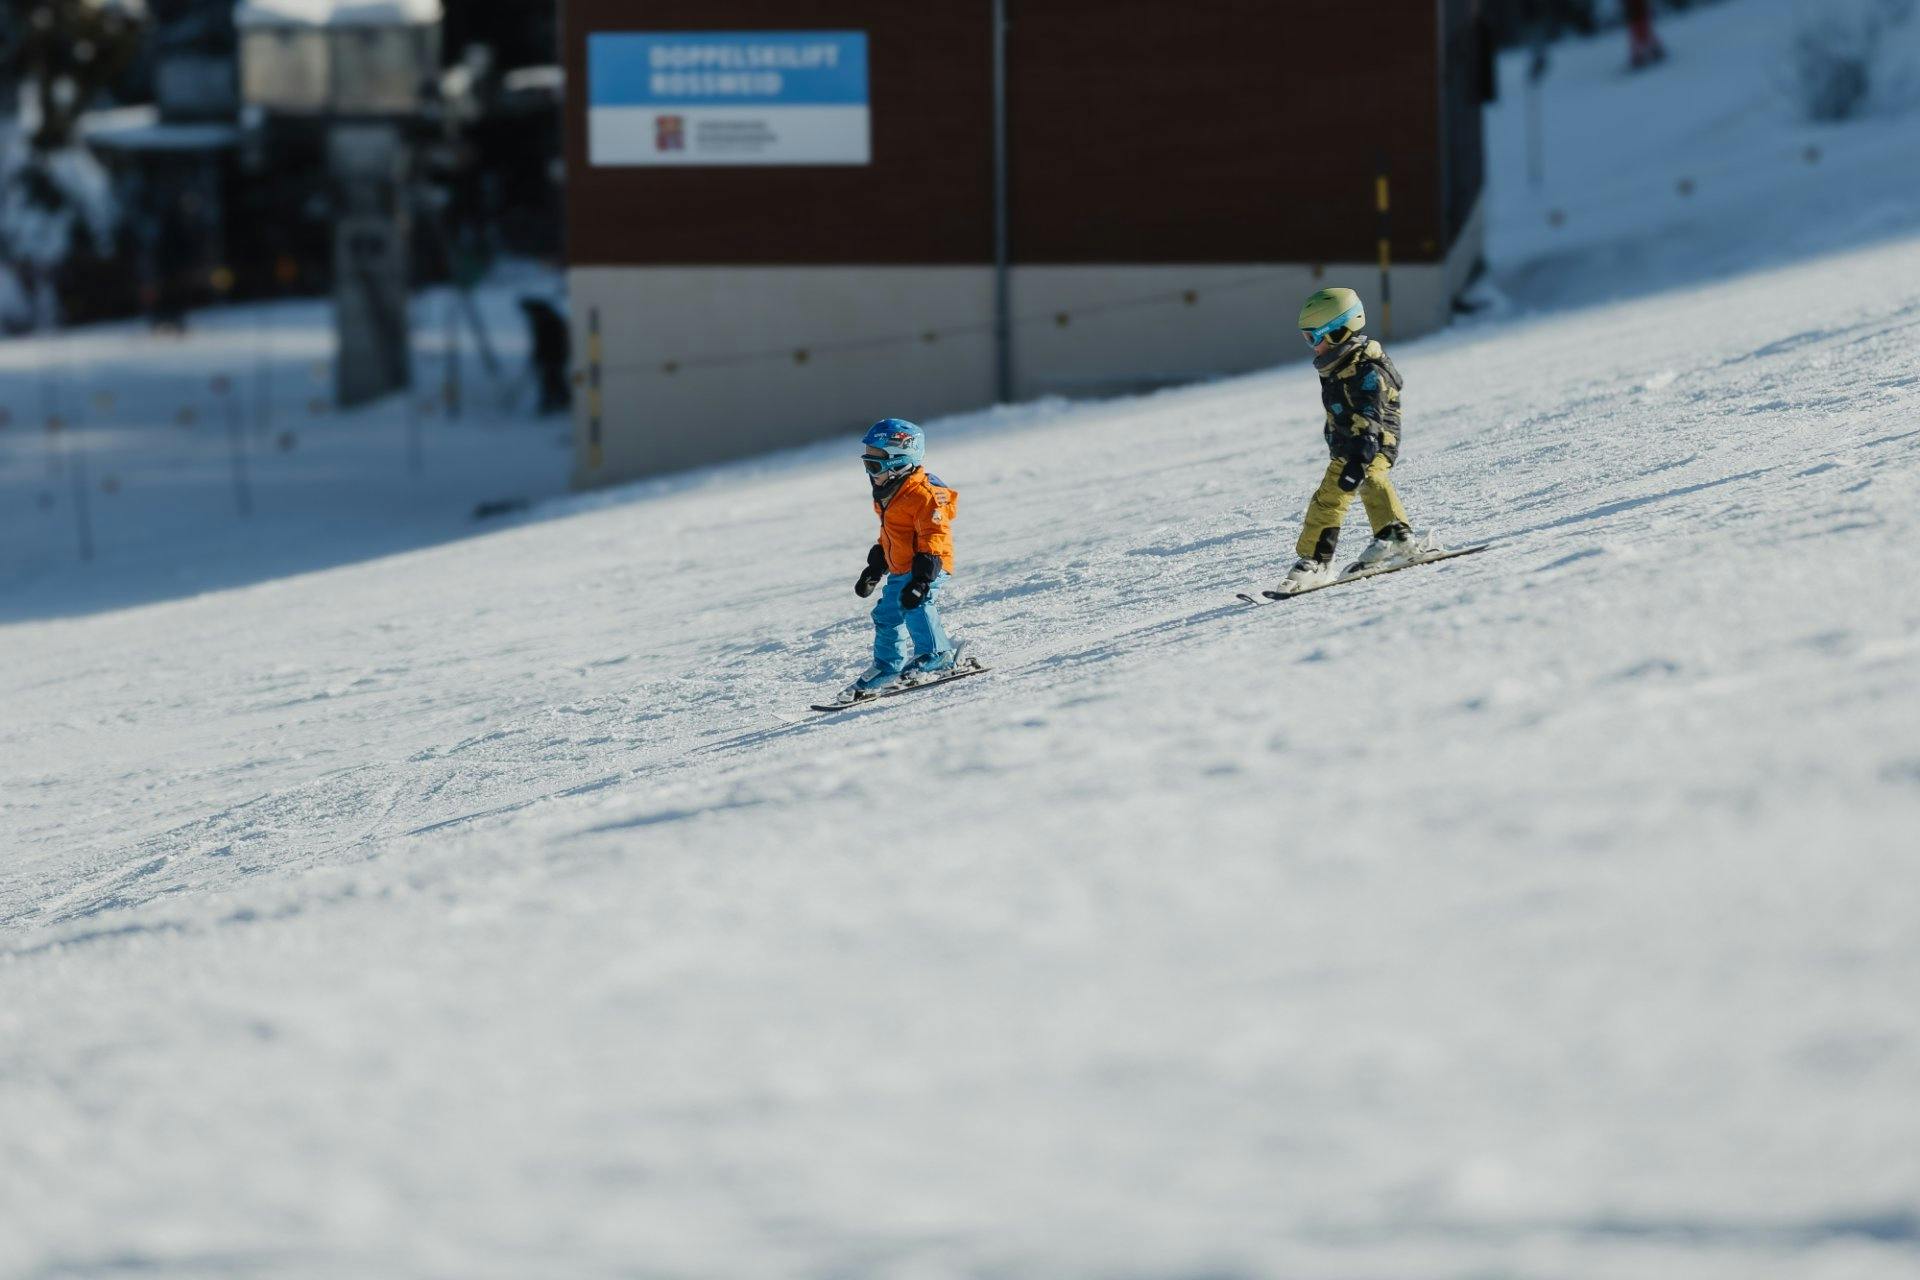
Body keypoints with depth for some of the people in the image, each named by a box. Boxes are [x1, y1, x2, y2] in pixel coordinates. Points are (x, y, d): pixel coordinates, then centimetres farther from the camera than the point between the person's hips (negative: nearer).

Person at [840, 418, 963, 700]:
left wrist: (921, 579, -30)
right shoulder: (887, 497, 12)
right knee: (886, 615, 12)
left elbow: (934, 539, -23)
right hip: (899, 571, 10)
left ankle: (938, 655, -21)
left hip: (928, 567, -10)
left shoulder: (924, 495, -19)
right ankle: (887, 667, 26)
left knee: (916, 607, -28)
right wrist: (873, 571, 28)